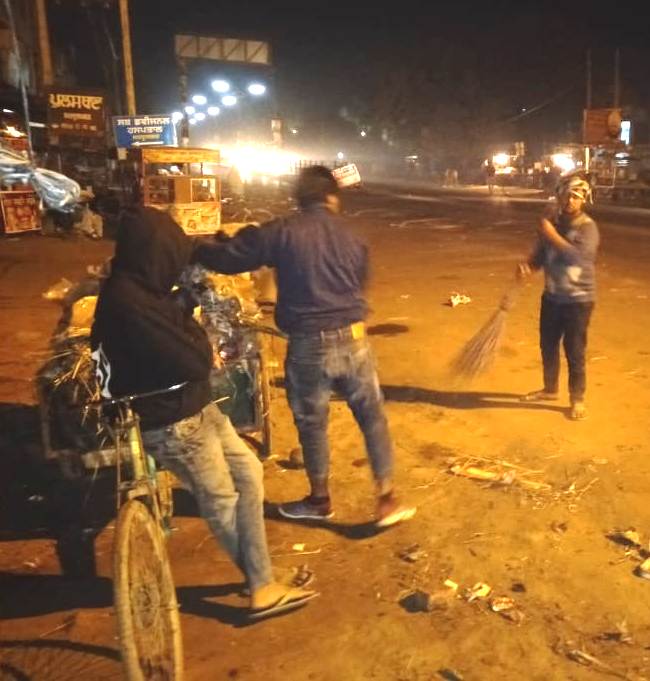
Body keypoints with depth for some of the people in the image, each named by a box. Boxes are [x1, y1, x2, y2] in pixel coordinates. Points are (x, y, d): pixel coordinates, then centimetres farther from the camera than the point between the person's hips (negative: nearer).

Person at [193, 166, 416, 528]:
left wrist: (194, 251, 9)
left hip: (309, 345, -2)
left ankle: (320, 500, 31)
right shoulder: (351, 237, 6)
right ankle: (387, 499, 17)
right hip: (353, 340, 3)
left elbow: (229, 259, -8)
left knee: (312, 424, 15)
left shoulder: (282, 232, -6)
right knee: (373, 418, 14)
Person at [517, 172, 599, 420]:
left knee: (574, 351, 1)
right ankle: (550, 389, 37)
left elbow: (580, 256, -31)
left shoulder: (587, 227, -15)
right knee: (548, 345, 17)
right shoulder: (552, 222, 4)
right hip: (552, 296, 6)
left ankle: (577, 399, 16)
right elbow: (541, 254, 11)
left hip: (578, 299, -6)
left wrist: (552, 235, -28)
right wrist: (528, 265, -11)